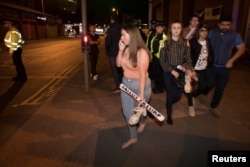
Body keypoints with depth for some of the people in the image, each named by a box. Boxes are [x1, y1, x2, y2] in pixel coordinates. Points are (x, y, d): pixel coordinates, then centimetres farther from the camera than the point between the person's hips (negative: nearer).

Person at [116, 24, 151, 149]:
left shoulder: (142, 52, -22)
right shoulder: (126, 49, -4)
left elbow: (143, 75, -21)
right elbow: (118, 64, 3)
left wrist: (141, 94, -20)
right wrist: (120, 50, -10)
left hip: (139, 85, -6)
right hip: (125, 84, 6)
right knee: (127, 114, 14)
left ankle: (143, 122, 56)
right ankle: (133, 138, 35)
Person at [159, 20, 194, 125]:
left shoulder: (185, 42, 1)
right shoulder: (166, 43, -5)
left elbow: (188, 58, 3)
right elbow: (162, 61, -6)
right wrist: (172, 71, -14)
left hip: (181, 71, 3)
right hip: (168, 72, -2)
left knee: (178, 95, 5)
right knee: (170, 95, 1)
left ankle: (168, 105, 41)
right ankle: (169, 115, 27)